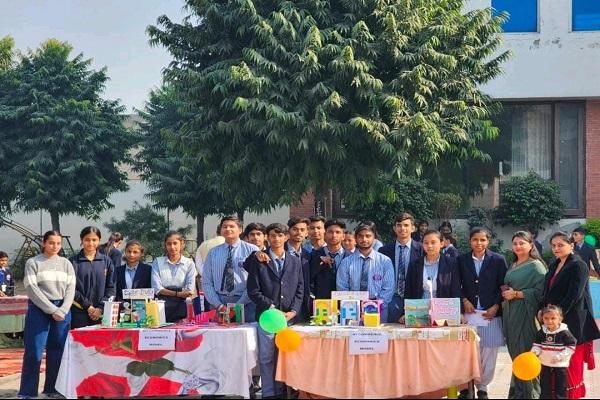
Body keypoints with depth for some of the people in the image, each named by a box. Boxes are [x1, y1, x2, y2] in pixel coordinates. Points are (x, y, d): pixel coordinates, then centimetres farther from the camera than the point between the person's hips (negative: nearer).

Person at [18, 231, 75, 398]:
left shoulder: (66, 264, 11)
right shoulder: (33, 262, 1)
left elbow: (71, 289, 5)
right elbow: (32, 289, -7)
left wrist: (62, 311, -10)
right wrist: (52, 310, -13)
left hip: (63, 311, 3)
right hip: (39, 310, -3)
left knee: (57, 351, 4)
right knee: (34, 351, -6)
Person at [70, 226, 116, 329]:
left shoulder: (106, 261, 9)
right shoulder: (74, 262, 3)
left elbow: (111, 288, 6)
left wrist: (101, 308, -6)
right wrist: (88, 306, -9)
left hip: (101, 314, 2)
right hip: (79, 314, -2)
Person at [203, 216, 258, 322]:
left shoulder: (252, 250, 1)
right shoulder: (213, 253, 11)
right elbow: (206, 282, 8)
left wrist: (239, 305, -11)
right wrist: (218, 305, -5)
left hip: (245, 303, -2)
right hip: (218, 301, 2)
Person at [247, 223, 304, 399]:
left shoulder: (295, 261, 12)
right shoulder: (258, 260, 3)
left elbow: (300, 290, 11)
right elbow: (253, 291, -1)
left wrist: (293, 311, -3)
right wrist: (271, 308, -9)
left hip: (289, 317, 2)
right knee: (266, 358, 0)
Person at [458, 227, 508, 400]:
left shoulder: (498, 260, 2)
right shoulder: (461, 260, 6)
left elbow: (503, 286, 2)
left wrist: (496, 306, -8)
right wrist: (465, 301, -6)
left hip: (491, 313, -1)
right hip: (468, 312, 1)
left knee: (488, 354, 4)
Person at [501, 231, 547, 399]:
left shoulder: (536, 266, -7)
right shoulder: (513, 266, 17)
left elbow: (540, 291, -14)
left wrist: (515, 294, -14)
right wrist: (505, 291, 7)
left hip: (526, 314, -7)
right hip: (510, 314, 7)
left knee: (524, 353, -6)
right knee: (514, 353, 9)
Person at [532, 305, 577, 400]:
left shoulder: (564, 333, -15)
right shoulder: (541, 332, -2)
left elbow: (571, 346, -14)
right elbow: (537, 345, 7)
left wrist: (560, 356, -22)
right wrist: (534, 351, -14)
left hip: (560, 365, -4)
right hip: (545, 365, 4)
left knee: (560, 390, 6)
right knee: (545, 389, 11)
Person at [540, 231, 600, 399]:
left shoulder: (578, 266, -11)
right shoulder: (554, 265, 14)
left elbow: (574, 296, -17)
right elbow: (547, 292, 18)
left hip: (571, 321, -7)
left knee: (571, 362, -3)